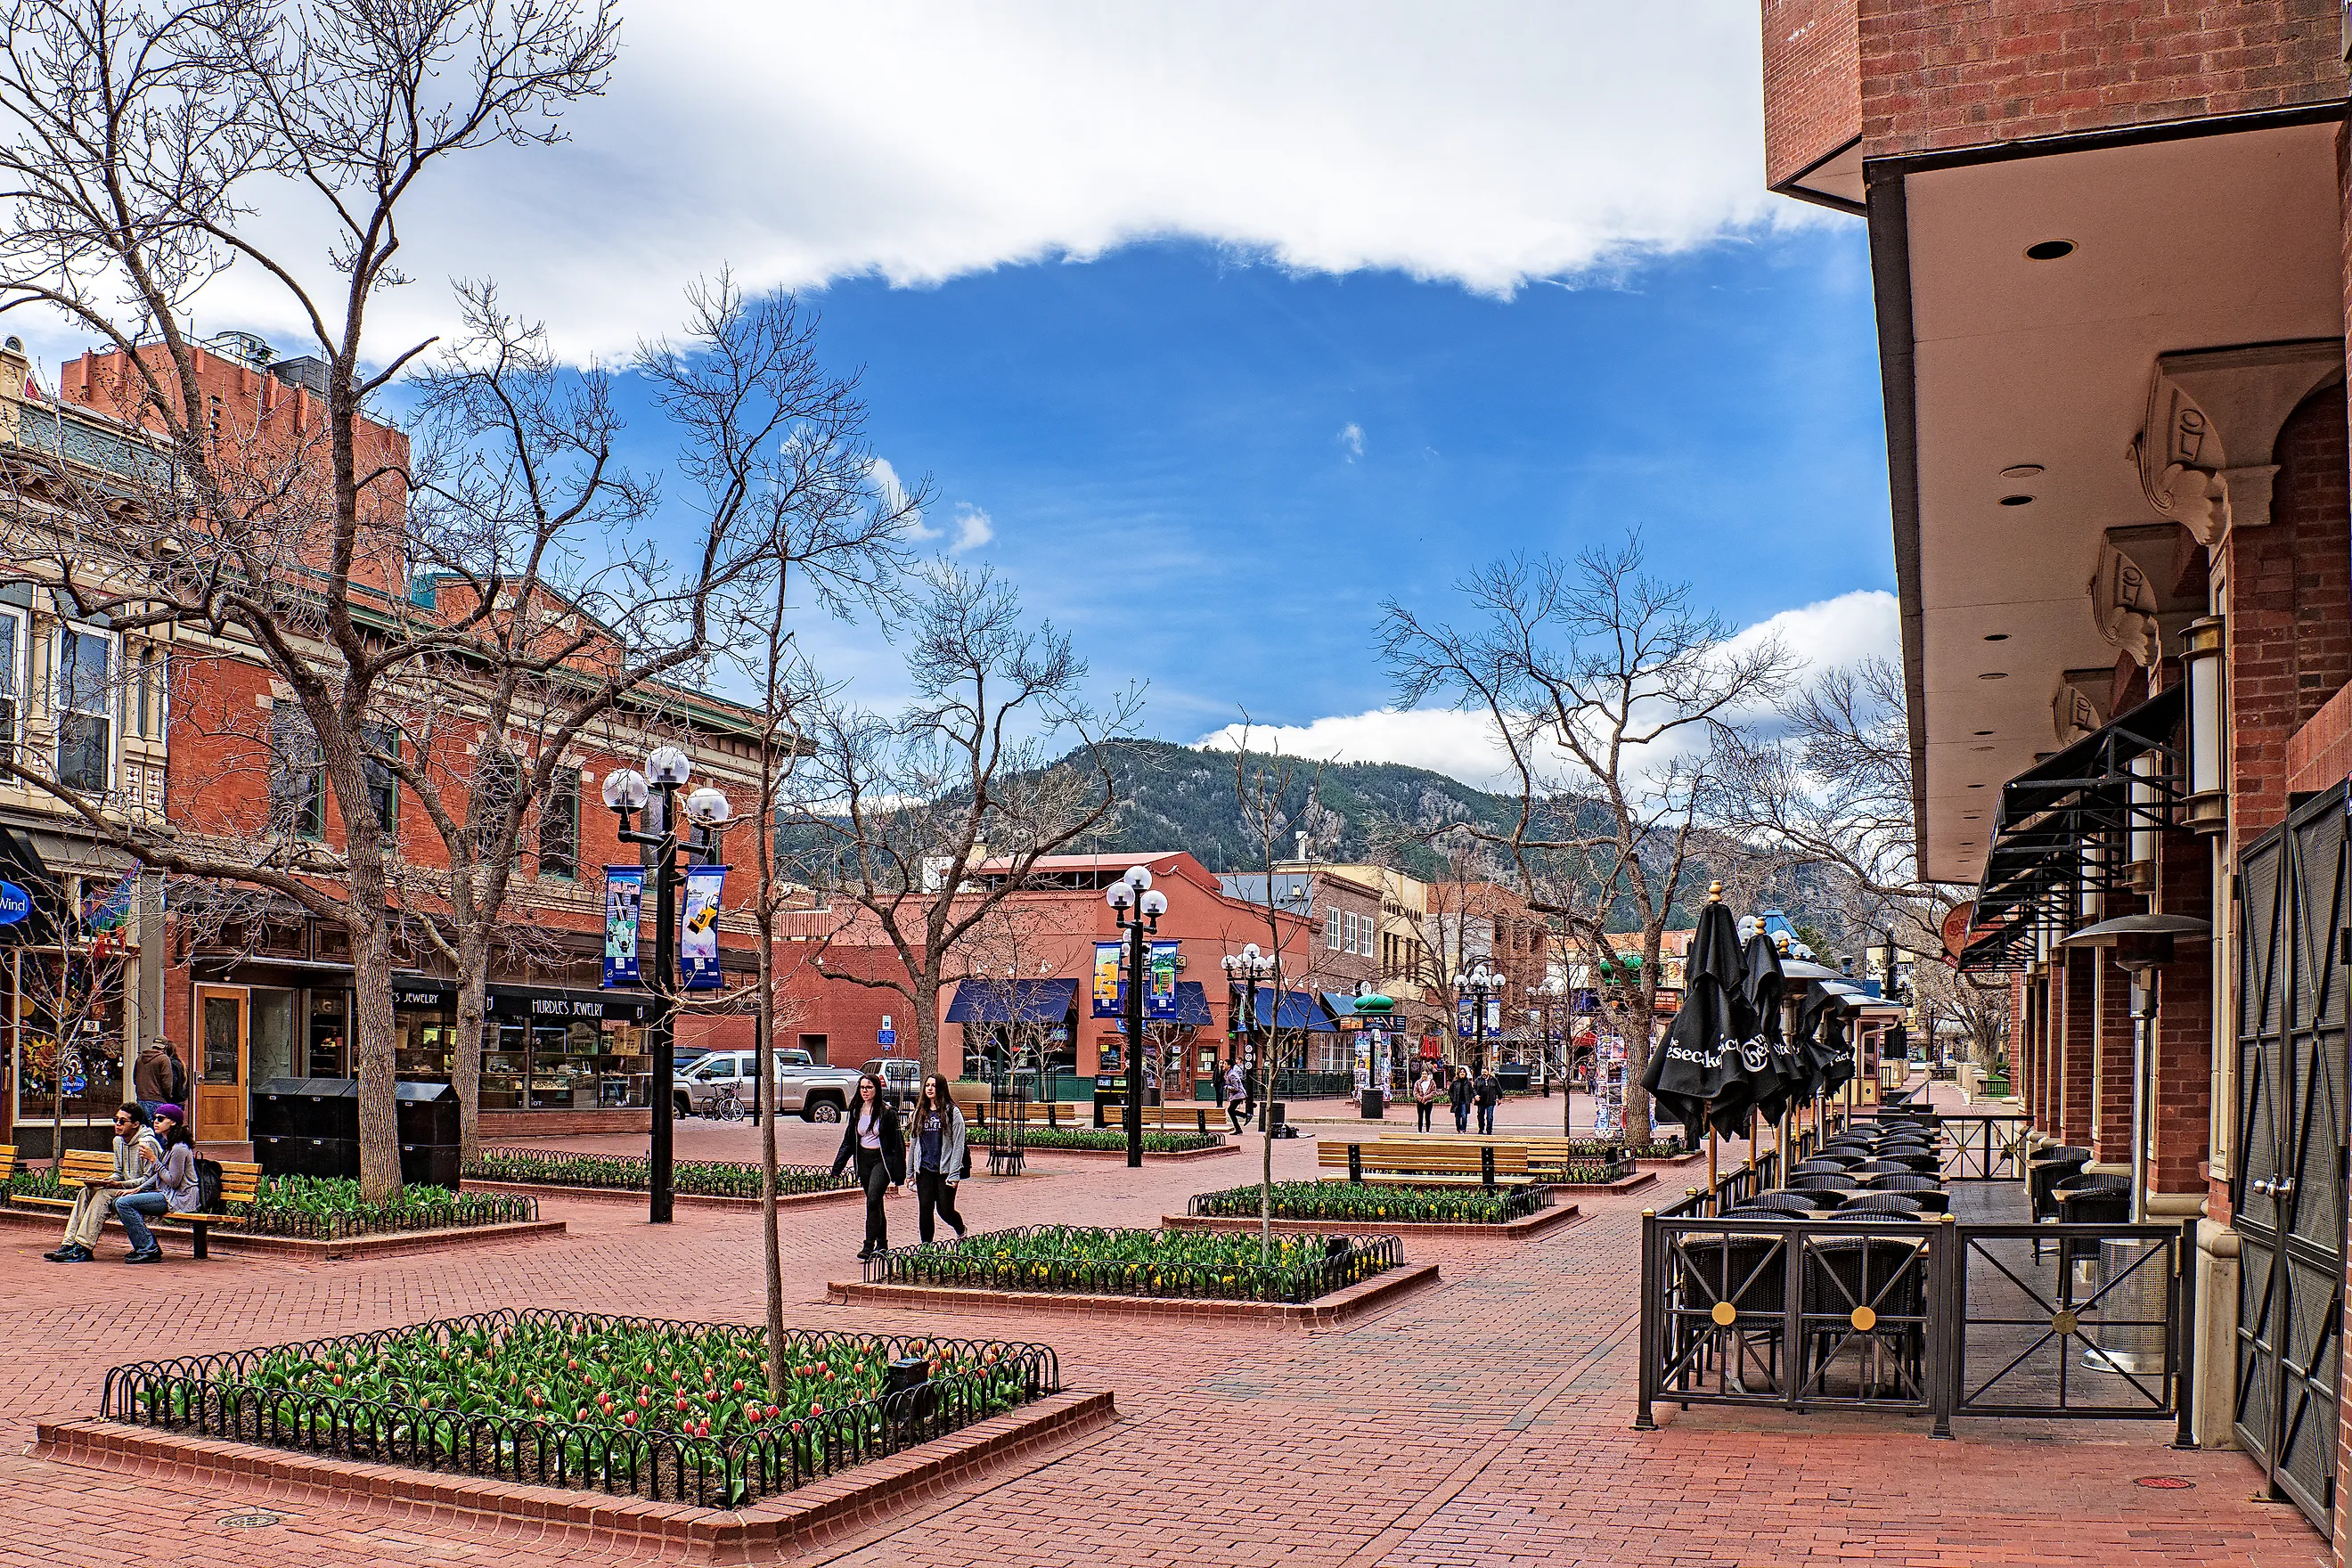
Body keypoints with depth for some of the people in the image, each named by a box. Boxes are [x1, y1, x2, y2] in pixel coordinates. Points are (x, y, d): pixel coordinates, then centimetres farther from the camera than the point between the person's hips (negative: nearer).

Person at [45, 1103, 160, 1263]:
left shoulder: (147, 1143, -15)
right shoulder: (118, 1141, 12)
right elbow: (119, 1173, 18)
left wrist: (118, 1184, -26)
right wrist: (103, 1181, -4)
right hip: (123, 1189, 9)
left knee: (104, 1194, -28)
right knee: (85, 1192, -8)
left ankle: (84, 1248, -28)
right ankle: (69, 1244, -15)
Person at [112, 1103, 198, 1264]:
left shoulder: (179, 1149, -17)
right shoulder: (167, 1144, 15)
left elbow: (173, 1181, -19)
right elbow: (159, 1176, 22)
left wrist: (154, 1160, -16)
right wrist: (138, 1189, 10)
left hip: (179, 1199, -10)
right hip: (167, 1195, 10)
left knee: (124, 1203, -18)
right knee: (118, 1203, 7)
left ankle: (149, 1250, -15)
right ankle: (143, 1246, 7)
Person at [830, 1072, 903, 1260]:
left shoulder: (887, 1112, -9)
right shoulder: (856, 1111, 7)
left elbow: (897, 1141, -7)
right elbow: (849, 1139, 13)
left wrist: (897, 1173, -10)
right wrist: (837, 1166, 7)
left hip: (882, 1159, -6)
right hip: (863, 1159, 6)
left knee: (873, 1200, -17)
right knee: (875, 1202, 12)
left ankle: (869, 1246, -16)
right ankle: (882, 1244, 23)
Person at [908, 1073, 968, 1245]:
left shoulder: (952, 1112, -5)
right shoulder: (920, 1112, 11)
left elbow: (958, 1144, -8)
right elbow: (915, 1142, 15)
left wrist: (954, 1174, -14)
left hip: (945, 1170, -4)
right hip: (924, 1170, 4)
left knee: (945, 1210, 1)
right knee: (925, 1208, -1)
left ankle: (961, 1231, 31)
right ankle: (926, 1246, 9)